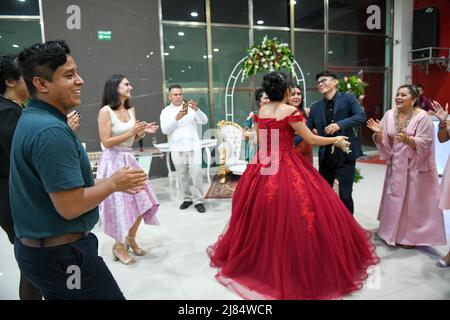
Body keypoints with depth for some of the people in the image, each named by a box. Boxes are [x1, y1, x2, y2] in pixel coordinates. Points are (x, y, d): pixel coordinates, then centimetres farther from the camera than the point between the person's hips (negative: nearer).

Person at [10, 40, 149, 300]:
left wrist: (112, 184, 10)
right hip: (63, 256, -10)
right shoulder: (51, 131, -24)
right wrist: (114, 183, -11)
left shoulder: (32, 120, 7)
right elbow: (70, 206, -26)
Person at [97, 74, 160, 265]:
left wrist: (142, 132, -2)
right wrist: (132, 132, -19)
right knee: (121, 205, 2)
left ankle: (131, 240, 31)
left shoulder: (131, 110, 9)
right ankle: (119, 246, 23)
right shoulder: (106, 111, -12)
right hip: (113, 161, -7)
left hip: (129, 160, 7)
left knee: (140, 202, 9)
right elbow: (106, 142, -16)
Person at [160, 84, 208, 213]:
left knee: (196, 174, -5)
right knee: (183, 176, 10)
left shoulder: (191, 108, 5)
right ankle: (188, 198, 25)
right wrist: (176, 118, -23)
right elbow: (165, 130, -9)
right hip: (177, 149, 1)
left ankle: (198, 200, 4)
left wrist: (196, 109, -22)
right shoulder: (166, 111, 4)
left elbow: (204, 121, -4)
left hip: (193, 147, -1)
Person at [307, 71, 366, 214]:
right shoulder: (315, 107, 9)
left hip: (345, 154, -4)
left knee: (344, 195, -3)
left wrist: (340, 124, -26)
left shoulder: (348, 98, 0)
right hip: (325, 155, 4)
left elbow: (361, 116, -13)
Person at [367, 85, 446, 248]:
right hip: (396, 164, 4)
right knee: (394, 198, 13)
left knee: (413, 201, 6)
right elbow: (383, 142, 1)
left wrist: (407, 139, -34)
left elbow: (424, 144, -17)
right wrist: (378, 133, -20)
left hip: (416, 166, -4)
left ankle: (412, 236, 23)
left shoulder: (422, 117, -14)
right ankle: (393, 233, 31)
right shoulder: (389, 114, -1)